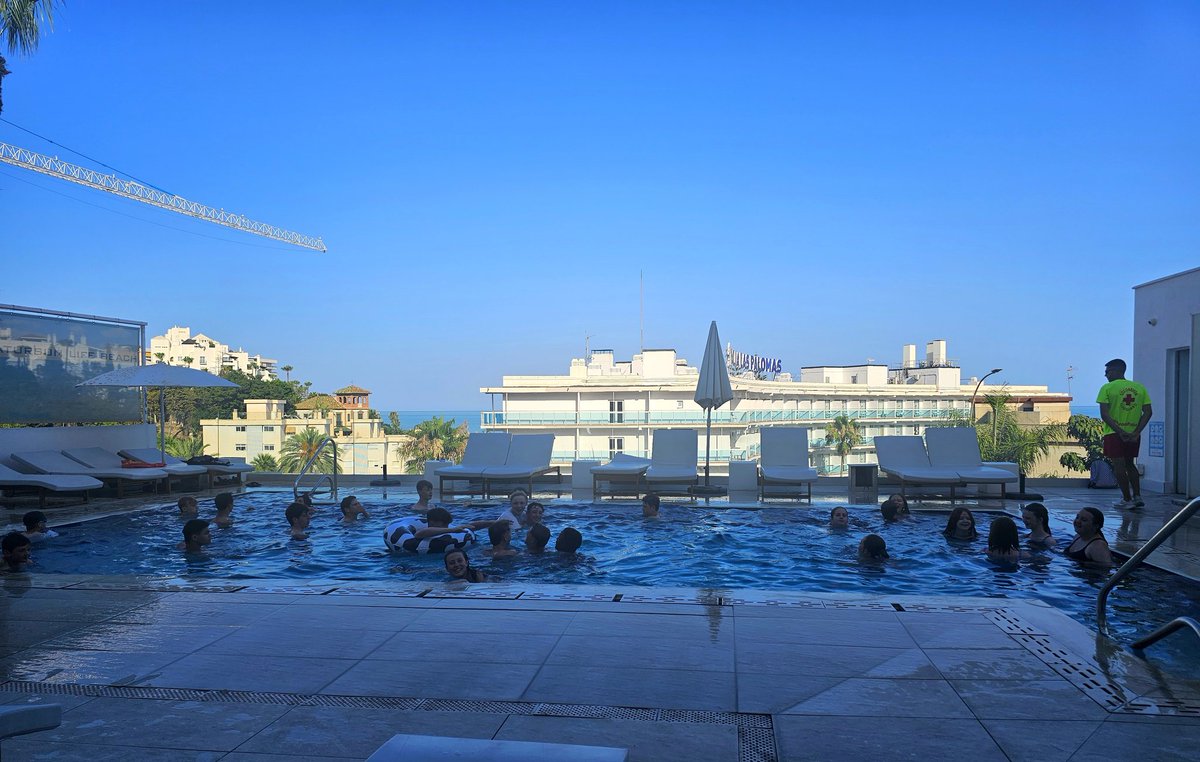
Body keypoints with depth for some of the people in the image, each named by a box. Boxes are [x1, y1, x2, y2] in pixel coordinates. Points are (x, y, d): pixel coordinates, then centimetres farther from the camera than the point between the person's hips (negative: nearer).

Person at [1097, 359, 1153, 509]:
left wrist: (1120, 432, -15)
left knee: (1119, 466, 2)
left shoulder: (1107, 388, -7)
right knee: (1129, 464, 20)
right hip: (1134, 434, 5)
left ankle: (1127, 500, 4)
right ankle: (1137, 497, 16)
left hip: (1114, 434, -5)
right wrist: (1136, 432, -4)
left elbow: (1104, 414, -15)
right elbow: (1148, 412, 0)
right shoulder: (1139, 388, 7)